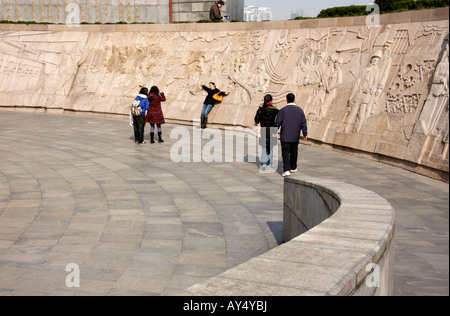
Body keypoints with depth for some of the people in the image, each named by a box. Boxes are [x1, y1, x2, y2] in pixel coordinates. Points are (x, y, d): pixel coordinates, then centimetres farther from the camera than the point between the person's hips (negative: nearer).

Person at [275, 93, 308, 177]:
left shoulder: (283, 110, -10)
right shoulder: (300, 110, -1)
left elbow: (277, 122, -7)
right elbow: (303, 123, 1)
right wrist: (305, 134, 11)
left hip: (285, 136, -3)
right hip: (295, 137, 3)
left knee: (285, 153, -1)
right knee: (294, 152, 19)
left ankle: (286, 170, -13)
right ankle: (293, 167, 33)